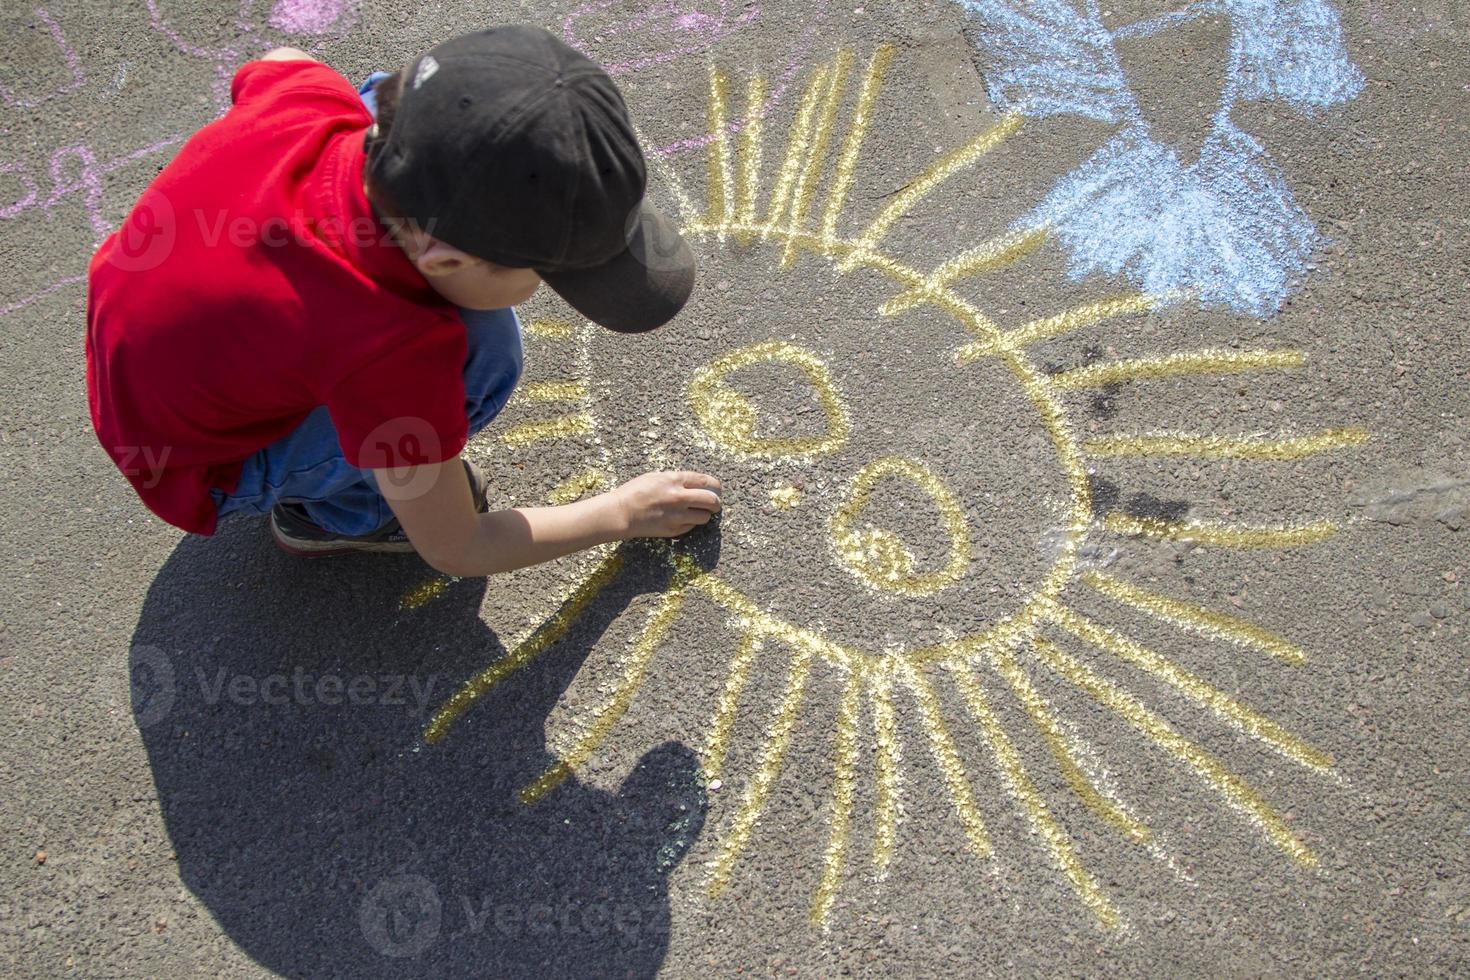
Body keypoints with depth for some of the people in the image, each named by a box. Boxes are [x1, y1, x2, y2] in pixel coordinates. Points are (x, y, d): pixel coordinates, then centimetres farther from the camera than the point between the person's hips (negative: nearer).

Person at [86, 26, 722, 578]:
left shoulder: (305, 91, -24)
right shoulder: (389, 353, -39)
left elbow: (279, 62, 7)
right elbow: (454, 550, -20)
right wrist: (621, 514, -9)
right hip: (207, 471, -6)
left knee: (398, 102, 0)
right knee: (483, 349, -29)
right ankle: (330, 512, -1)